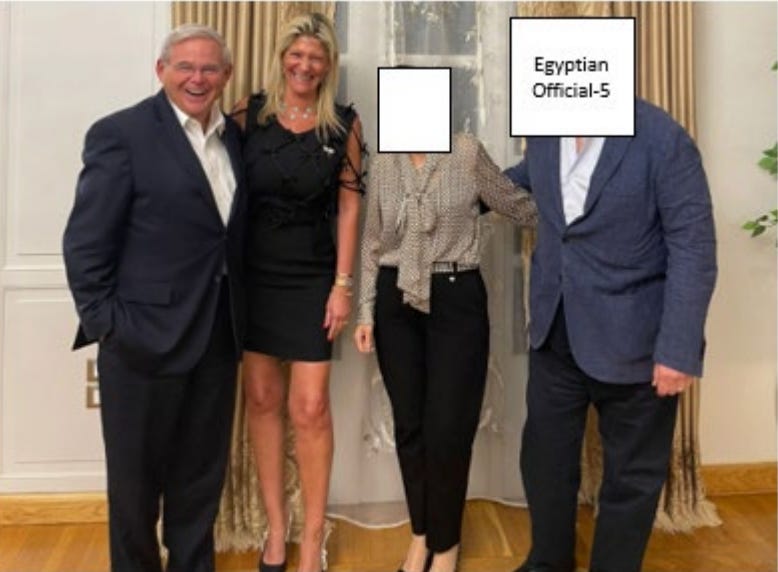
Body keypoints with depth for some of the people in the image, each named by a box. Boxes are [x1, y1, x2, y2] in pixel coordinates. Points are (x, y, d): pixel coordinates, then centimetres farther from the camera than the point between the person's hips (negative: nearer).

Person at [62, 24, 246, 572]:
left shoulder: (233, 136, 9)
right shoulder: (120, 133, -8)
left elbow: (233, 236, 10)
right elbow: (84, 243, -11)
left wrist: (238, 316, 3)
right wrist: (104, 324, -13)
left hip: (217, 338, 5)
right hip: (145, 337, -5)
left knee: (202, 475, 17)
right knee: (136, 475, 13)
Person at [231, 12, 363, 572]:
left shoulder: (345, 123, -2)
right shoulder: (249, 112, 1)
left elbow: (349, 207, -1)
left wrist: (343, 284, -6)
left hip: (312, 279, -2)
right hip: (253, 274, 2)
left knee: (310, 407, -2)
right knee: (262, 399, 9)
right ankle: (275, 527, 24)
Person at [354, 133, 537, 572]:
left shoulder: (468, 152, -5)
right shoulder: (383, 165, 6)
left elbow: (520, 206, 3)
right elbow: (373, 245, 10)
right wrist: (366, 313, 7)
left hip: (456, 299, -3)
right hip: (396, 302, 4)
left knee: (447, 428, -1)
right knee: (408, 424, 10)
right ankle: (421, 530, 31)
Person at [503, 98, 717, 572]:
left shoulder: (663, 140, -16)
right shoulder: (543, 131, 3)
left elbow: (694, 250, -17)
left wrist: (678, 350, -19)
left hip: (632, 341, -5)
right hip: (555, 335, 6)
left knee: (630, 476, 13)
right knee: (544, 458, 19)